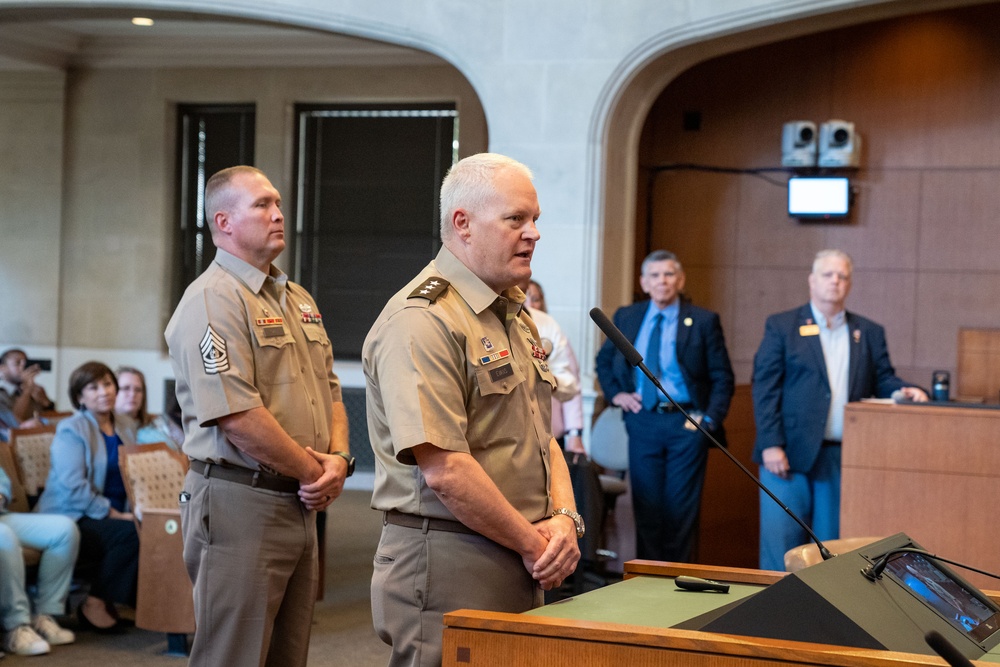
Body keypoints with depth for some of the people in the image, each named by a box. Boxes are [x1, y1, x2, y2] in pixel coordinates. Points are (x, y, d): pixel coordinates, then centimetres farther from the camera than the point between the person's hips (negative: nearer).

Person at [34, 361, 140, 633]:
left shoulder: (127, 427, 16)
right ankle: (95, 604, -16)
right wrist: (113, 514, -19)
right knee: (132, 533, -31)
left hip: (117, 513, 6)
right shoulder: (71, 430, -5)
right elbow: (73, 487, -16)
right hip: (73, 518, -6)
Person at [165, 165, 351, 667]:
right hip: (240, 504, -9)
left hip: (301, 506, 9)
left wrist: (338, 457, 0)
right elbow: (238, 418, -21)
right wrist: (313, 472, -12)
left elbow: (329, 390, 20)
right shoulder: (213, 301, -13)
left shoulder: (298, 300, 17)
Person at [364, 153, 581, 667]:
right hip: (446, 564, -9)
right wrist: (533, 543, -13)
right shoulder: (422, 322, -16)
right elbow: (445, 471, -22)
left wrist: (564, 518, 0)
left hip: (519, 568, 9)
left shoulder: (515, 318, 17)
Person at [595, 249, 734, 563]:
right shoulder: (626, 317, 9)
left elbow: (722, 378, 1)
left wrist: (710, 419, -10)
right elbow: (604, 361, 23)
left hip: (686, 423, -3)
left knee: (681, 509, 0)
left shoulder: (704, 321, 0)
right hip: (642, 422, 3)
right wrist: (615, 393, 6)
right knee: (646, 505, 5)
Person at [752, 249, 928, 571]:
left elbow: (882, 380, 13)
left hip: (844, 459, 3)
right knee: (780, 543, -4)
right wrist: (771, 445, -12)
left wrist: (904, 390, -11)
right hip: (789, 454, -3)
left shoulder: (869, 333, 14)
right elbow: (765, 387, -2)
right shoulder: (781, 326, 4)